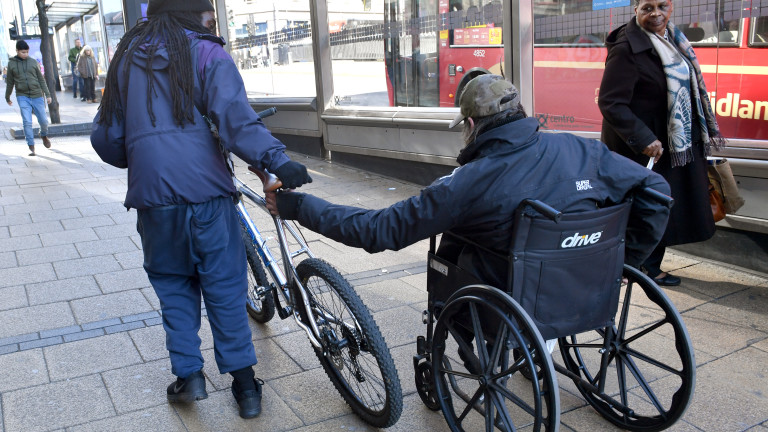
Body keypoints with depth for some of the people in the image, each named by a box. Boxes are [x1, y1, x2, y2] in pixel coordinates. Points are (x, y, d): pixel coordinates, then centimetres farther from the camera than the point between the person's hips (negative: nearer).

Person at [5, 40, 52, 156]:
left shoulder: (33, 62, 3)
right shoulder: (11, 64, 3)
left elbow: (41, 79, 7)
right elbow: (10, 82, 13)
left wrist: (47, 94, 3)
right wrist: (7, 97, 19)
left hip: (37, 95, 1)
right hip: (22, 97, -1)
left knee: (43, 120, 2)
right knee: (27, 122, -9)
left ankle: (44, 135, 35)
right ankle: (31, 147, -2)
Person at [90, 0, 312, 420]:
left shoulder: (126, 58, 16)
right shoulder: (206, 53, 3)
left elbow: (105, 137, 17)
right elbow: (234, 116, -16)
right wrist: (277, 160, -25)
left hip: (151, 193, 3)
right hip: (204, 189, -3)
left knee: (173, 282, 20)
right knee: (224, 285, 7)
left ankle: (188, 375, 17)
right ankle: (244, 384, 13)